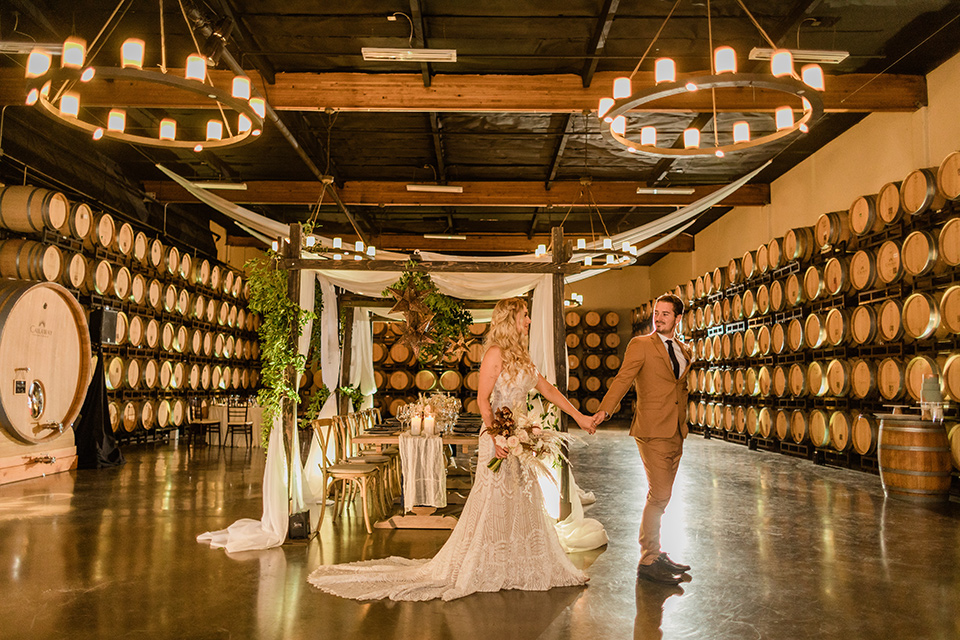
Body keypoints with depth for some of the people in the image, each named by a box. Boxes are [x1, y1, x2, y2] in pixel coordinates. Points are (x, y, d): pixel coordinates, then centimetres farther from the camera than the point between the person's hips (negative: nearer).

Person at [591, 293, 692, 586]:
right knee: (658, 496, -9)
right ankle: (647, 562, 1)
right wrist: (604, 409, -27)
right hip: (653, 432, -7)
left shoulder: (684, 351, 15)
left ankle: (656, 554, 26)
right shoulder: (641, 345, -4)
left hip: (676, 433, 7)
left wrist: (682, 422, 16)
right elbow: (623, 379, -14)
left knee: (662, 497, 14)